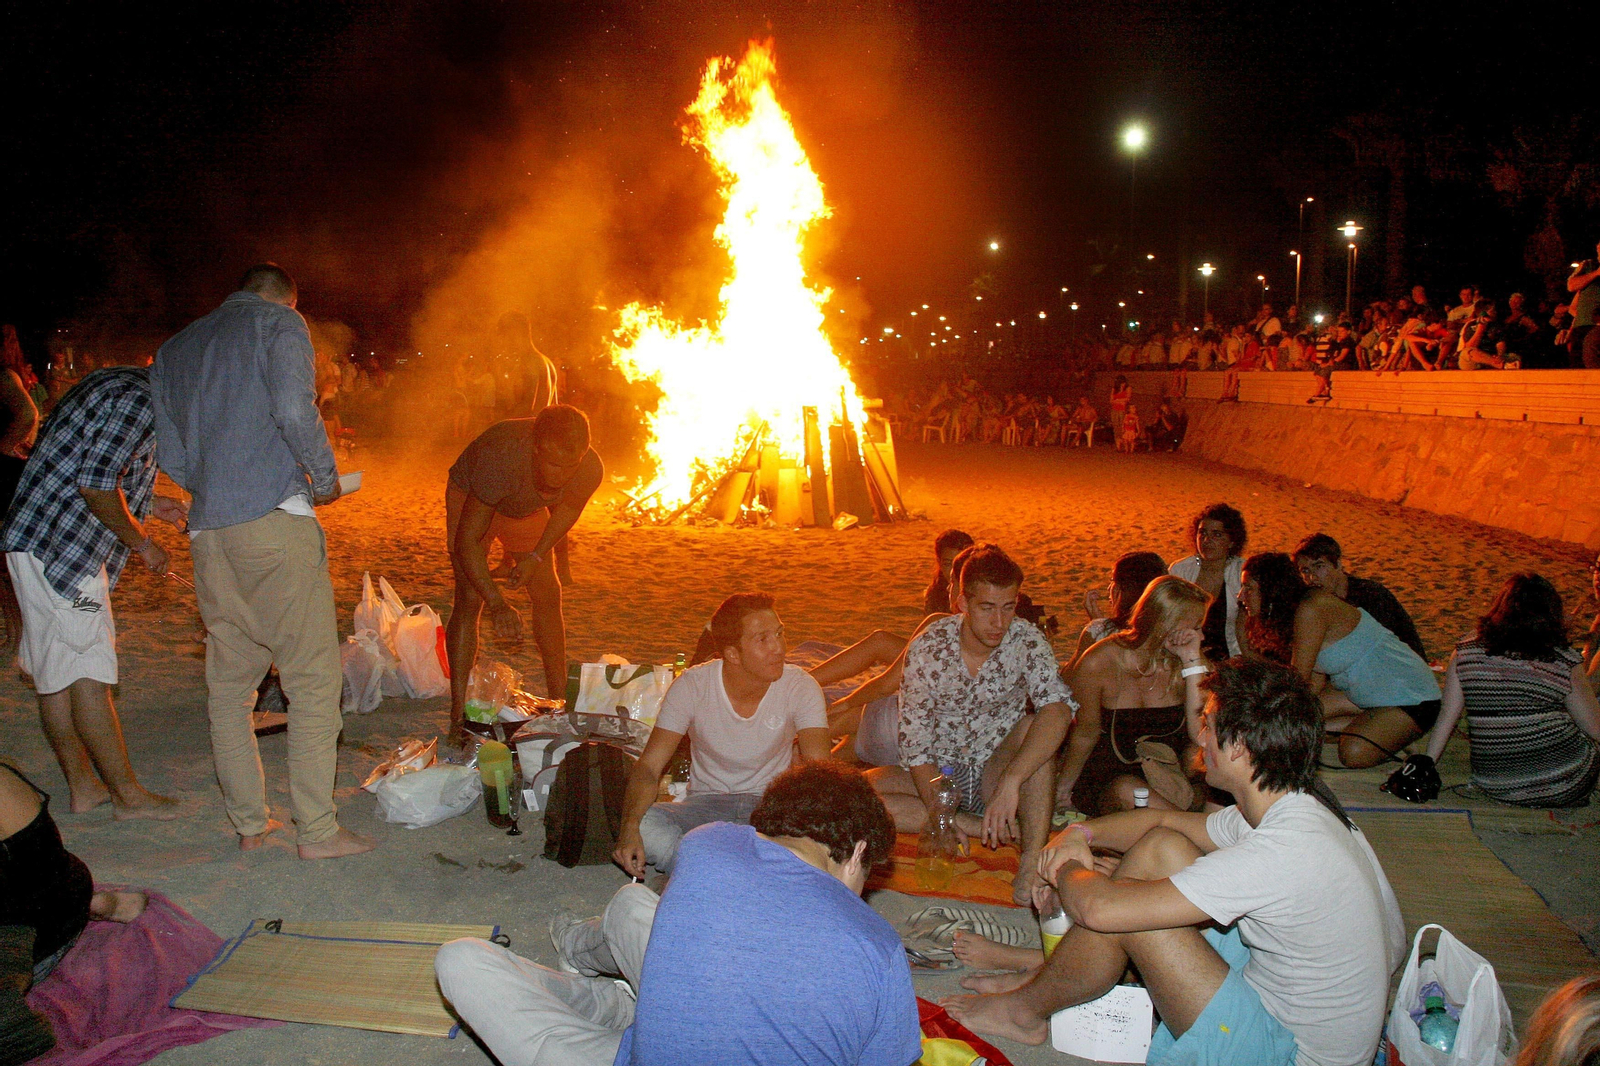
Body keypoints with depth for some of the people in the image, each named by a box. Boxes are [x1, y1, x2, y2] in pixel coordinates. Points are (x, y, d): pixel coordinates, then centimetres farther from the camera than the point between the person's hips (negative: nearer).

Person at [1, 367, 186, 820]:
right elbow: (96, 486, -20)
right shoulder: (138, 398, -15)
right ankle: (128, 794, 2)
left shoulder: (126, 385, 16)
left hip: (41, 540, 10)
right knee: (87, 673, -5)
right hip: (56, 543, -10)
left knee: (58, 672, 13)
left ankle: (82, 785, 21)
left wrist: (150, 503, 19)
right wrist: (142, 543, -9)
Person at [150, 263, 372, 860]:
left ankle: (248, 822, 18)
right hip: (275, 522, -6)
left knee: (228, 682, 12)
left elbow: (170, 457, 20)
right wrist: (326, 478, -1)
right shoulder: (278, 323, 4)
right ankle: (317, 830, -2)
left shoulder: (174, 349, 23)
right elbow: (294, 409, -14)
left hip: (207, 533, 7)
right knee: (313, 678, -3)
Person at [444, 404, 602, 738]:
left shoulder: (590, 471, -31)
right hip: (471, 500, -4)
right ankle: (458, 715, -11)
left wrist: (536, 556, -14)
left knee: (548, 597, 0)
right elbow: (466, 542, -39)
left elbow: (568, 509, -5)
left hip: (527, 510, 4)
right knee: (469, 599, -15)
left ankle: (560, 700, 14)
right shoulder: (501, 459, -44)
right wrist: (498, 604, -46)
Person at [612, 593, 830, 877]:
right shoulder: (692, 685, -12)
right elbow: (648, 767, -14)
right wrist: (630, 829, -34)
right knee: (645, 827, -31)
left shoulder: (800, 688, -12)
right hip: (706, 804, 1)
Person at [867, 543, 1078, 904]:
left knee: (1033, 727, -30)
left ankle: (1033, 862, -35)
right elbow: (916, 744, -13)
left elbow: (1059, 710, -31)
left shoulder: (1027, 641, -14)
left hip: (996, 771, 0)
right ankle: (973, 826, -21)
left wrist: (1009, 782, -45)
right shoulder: (927, 648, -13)